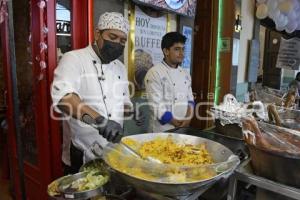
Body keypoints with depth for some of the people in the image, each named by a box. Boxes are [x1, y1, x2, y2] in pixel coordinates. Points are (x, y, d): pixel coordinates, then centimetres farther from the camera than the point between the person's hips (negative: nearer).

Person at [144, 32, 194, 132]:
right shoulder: (154, 73, -14)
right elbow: (156, 105, -18)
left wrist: (188, 117, -4)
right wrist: (175, 122, -15)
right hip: (163, 130, -6)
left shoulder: (185, 74, 9)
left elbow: (190, 98, 12)